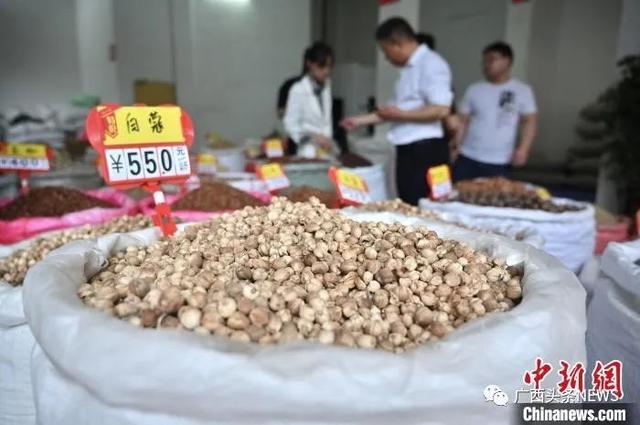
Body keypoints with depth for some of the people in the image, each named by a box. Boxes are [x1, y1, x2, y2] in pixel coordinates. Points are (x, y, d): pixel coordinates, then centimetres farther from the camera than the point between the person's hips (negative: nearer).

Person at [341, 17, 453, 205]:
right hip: (408, 150, 9)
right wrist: (361, 120, 21)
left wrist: (400, 114, -14)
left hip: (425, 150, -9)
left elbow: (441, 110, -21)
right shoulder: (410, 68, 18)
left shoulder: (431, 63, -11)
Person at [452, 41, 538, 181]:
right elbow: (463, 121, 9)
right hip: (467, 158, 2)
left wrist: (523, 149, -12)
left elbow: (530, 121, 2)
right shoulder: (474, 89, 9)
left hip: (499, 162, -2)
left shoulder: (522, 90, 4)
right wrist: (456, 148, 2)